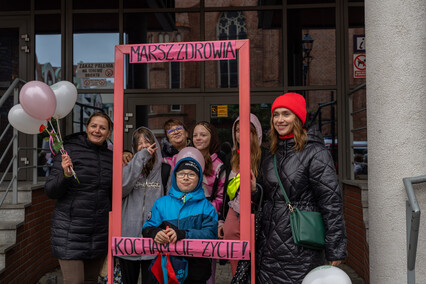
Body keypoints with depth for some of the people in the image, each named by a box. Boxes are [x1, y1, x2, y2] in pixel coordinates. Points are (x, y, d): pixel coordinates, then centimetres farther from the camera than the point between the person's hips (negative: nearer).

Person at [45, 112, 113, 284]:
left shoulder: (110, 157, 7)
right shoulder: (70, 149, -6)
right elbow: (50, 191, -8)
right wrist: (65, 175, -25)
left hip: (99, 233, 5)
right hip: (70, 231, -4)